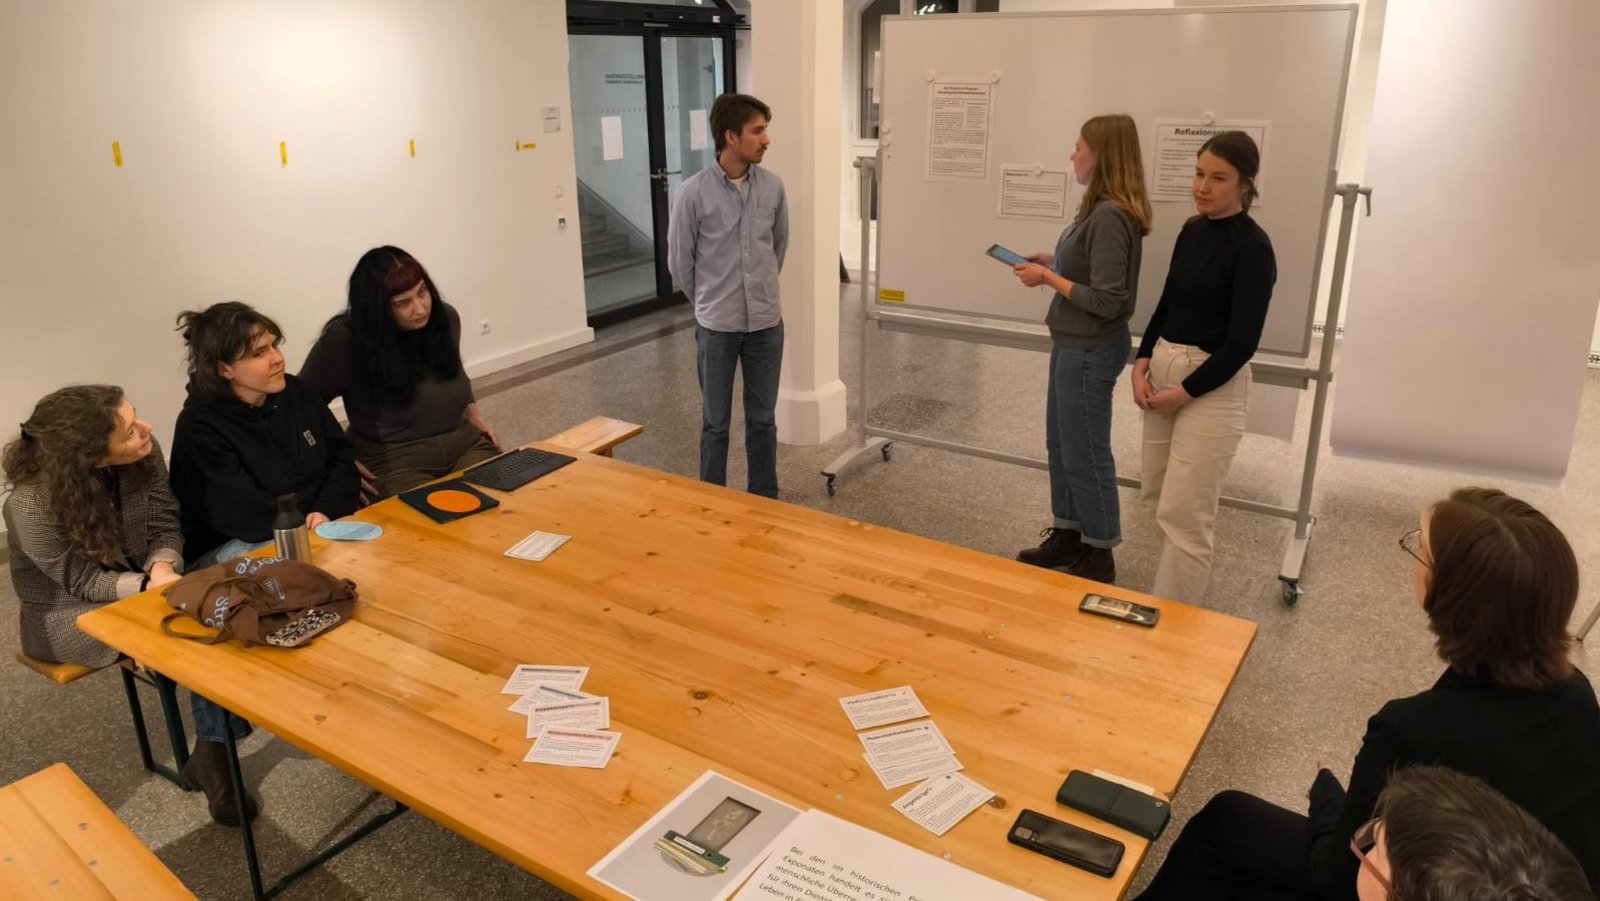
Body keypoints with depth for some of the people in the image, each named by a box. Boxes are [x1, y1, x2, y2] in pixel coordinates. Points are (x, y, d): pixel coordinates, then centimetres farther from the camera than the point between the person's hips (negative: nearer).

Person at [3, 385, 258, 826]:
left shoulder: (142, 454, -16)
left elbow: (165, 523, -6)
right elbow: (83, 580, -20)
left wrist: (162, 566, -27)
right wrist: (147, 585, -35)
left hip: (146, 581, 5)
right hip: (72, 611, -5)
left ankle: (211, 752, -13)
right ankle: (211, 754, -7)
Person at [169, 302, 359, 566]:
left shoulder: (296, 392, 7)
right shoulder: (199, 427, -11)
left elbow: (343, 458, 6)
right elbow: (244, 515, -18)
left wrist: (326, 511, -12)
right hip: (233, 547, -5)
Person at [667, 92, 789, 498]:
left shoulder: (773, 187, -1)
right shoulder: (693, 192, -12)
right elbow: (679, 259, -1)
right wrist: (709, 301, 9)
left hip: (766, 323, 3)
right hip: (717, 326, -3)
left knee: (763, 419, 13)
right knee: (715, 423, 9)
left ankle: (765, 502, 27)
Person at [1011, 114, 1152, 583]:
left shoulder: (1110, 217, -23)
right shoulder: (1102, 210, 6)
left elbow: (1105, 301, -25)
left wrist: (1048, 278, -17)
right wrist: (1055, 262, 5)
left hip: (1091, 350, -10)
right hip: (1073, 345, 10)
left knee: (1085, 453, 3)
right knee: (1060, 444, 19)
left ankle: (1099, 555, 19)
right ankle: (1068, 534, 34)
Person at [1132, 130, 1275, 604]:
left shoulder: (1253, 248, -15)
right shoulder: (1192, 231, 8)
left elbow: (1242, 342, -17)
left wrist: (1184, 392, -15)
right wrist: (1142, 363, 0)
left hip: (1212, 385, -8)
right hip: (1164, 370, 8)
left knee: (1182, 512, -4)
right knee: (1156, 497, 15)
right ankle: (1176, 595, 33)